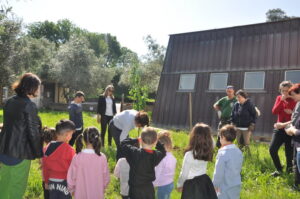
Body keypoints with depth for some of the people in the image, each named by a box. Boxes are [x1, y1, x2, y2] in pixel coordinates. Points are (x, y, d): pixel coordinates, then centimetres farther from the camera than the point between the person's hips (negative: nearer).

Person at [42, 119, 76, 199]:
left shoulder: (48, 148, -3)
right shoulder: (69, 150, -20)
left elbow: (45, 167, 7)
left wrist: (46, 181, 20)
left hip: (52, 181, 5)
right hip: (64, 182, -5)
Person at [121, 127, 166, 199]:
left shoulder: (134, 153, -25)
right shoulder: (157, 155, -15)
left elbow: (123, 143, -9)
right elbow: (163, 151, 9)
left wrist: (136, 140, -5)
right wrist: (155, 140, 1)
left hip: (135, 189, -3)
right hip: (149, 189, 3)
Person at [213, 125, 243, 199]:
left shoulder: (223, 153, -21)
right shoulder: (239, 152, 0)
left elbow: (218, 173, -16)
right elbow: (239, 169, 10)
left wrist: (215, 185, -3)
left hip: (226, 188, -7)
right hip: (236, 187, 7)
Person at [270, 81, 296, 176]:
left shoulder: (295, 100, -7)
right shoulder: (279, 98, 4)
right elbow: (274, 111, -8)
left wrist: (292, 112, -23)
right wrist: (282, 100, -15)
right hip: (279, 128, 3)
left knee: (289, 152, 2)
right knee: (272, 149, -3)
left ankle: (289, 171, 27)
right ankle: (279, 169, 18)